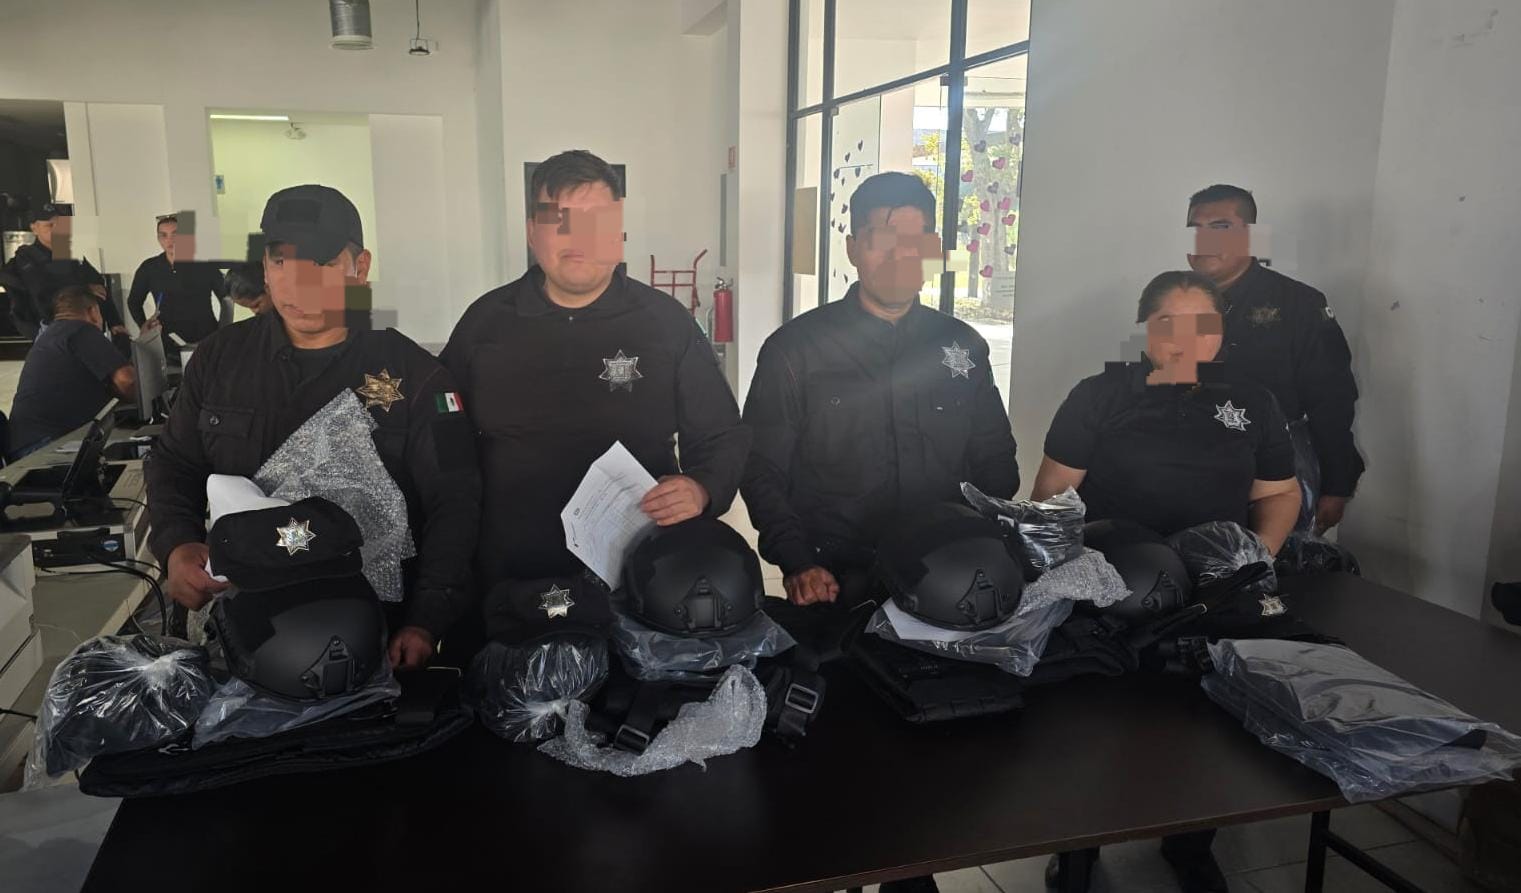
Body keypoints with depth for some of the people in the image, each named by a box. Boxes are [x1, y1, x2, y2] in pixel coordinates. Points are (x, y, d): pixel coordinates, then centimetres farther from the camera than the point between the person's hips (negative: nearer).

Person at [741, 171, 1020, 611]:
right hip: (832, 586, -2)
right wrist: (798, 565, -14)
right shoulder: (796, 348, 0)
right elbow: (762, 472, -1)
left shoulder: (963, 346, 10)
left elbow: (996, 464, 13)